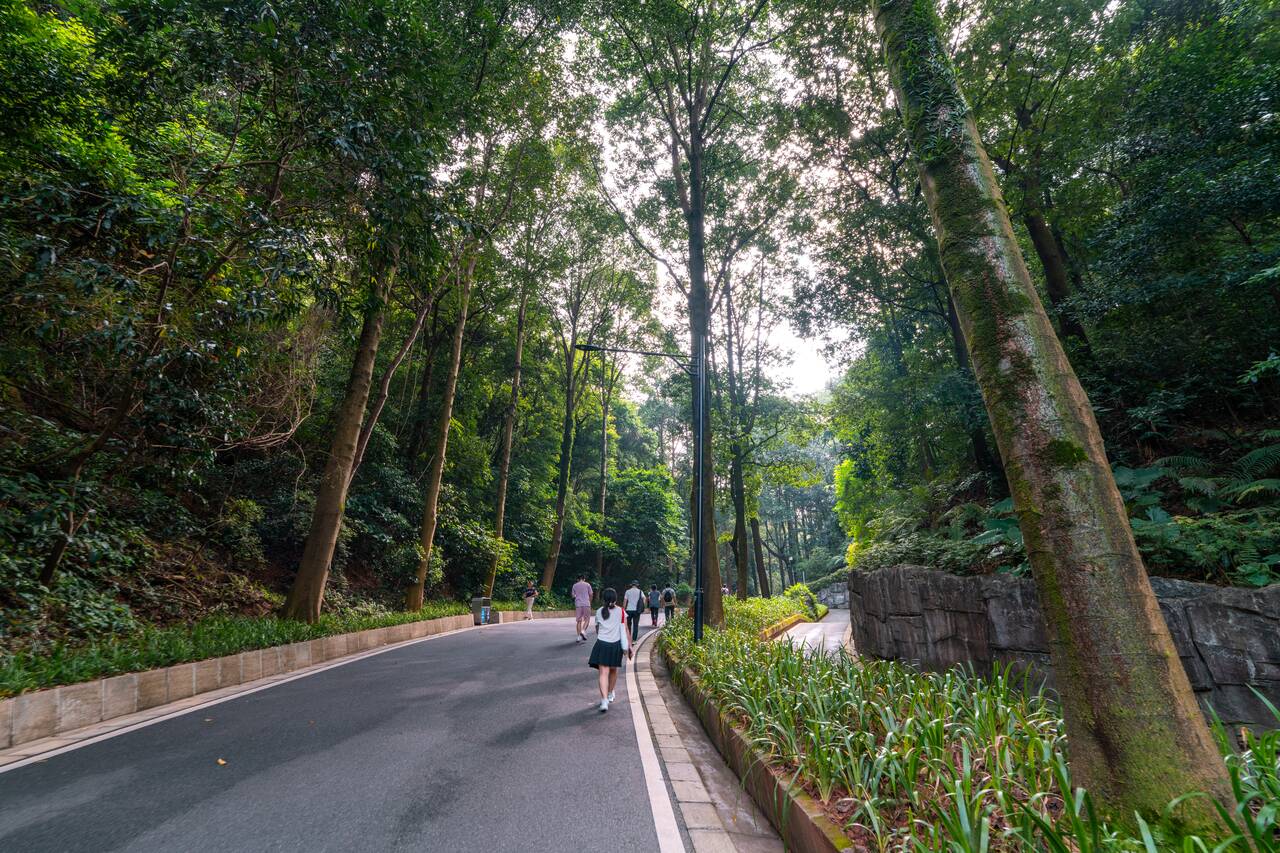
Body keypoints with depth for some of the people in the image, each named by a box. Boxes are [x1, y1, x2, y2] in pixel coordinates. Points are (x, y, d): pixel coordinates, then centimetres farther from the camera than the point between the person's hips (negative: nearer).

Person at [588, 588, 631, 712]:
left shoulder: (599, 612, 5)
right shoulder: (621, 611, 0)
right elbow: (625, 630, -1)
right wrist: (629, 646, 4)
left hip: (602, 643, 0)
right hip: (616, 645, 0)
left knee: (603, 673, -2)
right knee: (614, 670, 22)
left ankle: (604, 700, -16)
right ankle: (610, 694, 37)